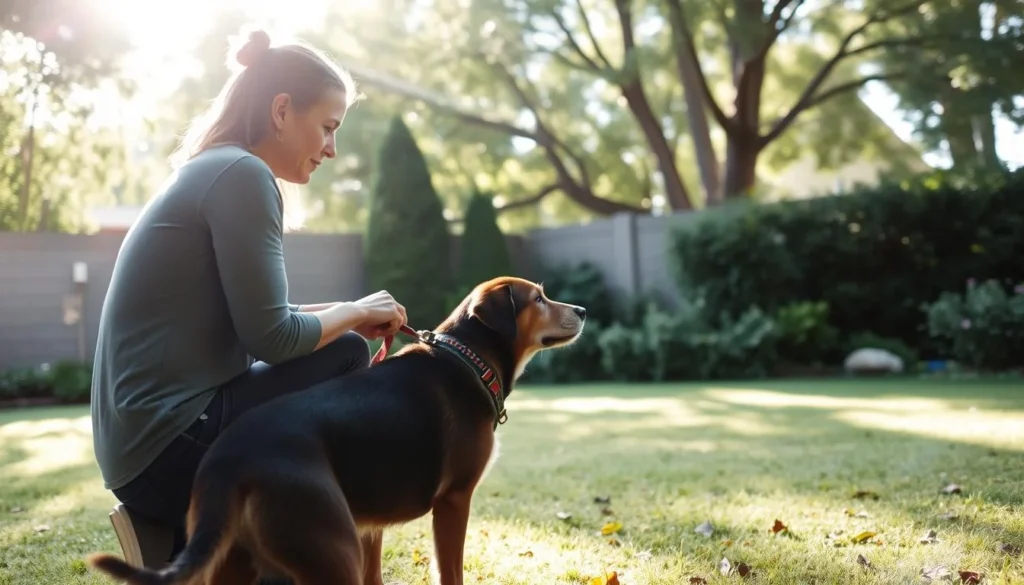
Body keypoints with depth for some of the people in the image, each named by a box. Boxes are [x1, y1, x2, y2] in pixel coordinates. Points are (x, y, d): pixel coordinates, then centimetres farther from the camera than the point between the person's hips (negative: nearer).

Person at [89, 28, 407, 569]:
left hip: (147, 440, 10)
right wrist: (354, 313, -2)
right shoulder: (242, 174, -15)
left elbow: (254, 319, 16)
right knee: (346, 358, -7)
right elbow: (271, 338, -18)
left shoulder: (211, 171, 14)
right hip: (168, 447, -10)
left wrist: (349, 315, 8)